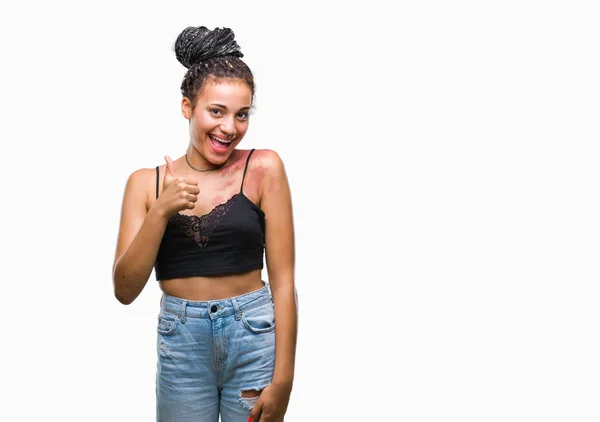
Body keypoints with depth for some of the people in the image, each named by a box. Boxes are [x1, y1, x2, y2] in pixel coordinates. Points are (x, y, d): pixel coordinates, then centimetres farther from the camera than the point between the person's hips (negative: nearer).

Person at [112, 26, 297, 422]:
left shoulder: (263, 168, -5)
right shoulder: (146, 182, 2)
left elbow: (283, 281, -7)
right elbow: (125, 290, -4)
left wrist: (283, 380, -10)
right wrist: (160, 212, -15)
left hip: (254, 335, -1)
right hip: (180, 343, 2)